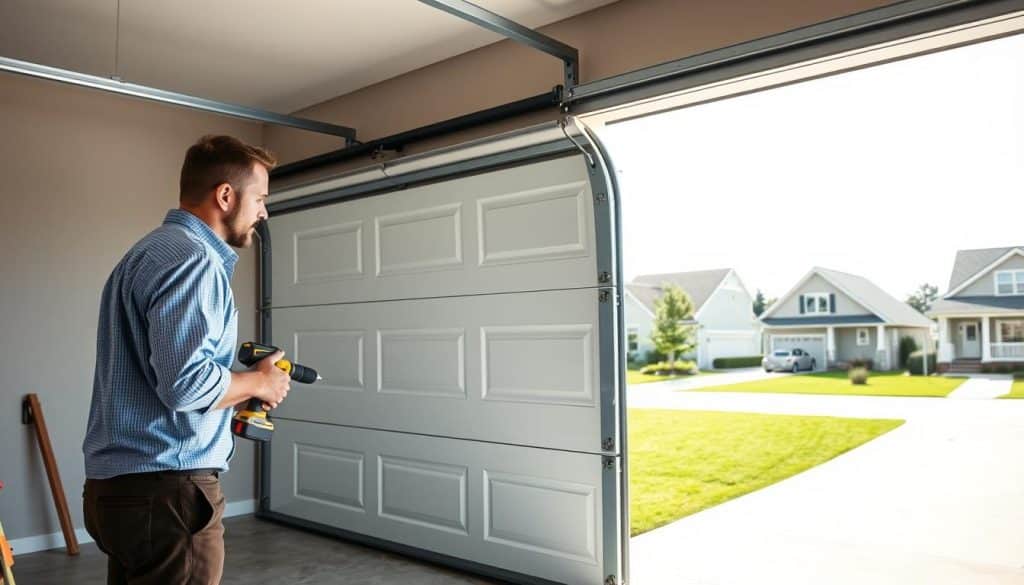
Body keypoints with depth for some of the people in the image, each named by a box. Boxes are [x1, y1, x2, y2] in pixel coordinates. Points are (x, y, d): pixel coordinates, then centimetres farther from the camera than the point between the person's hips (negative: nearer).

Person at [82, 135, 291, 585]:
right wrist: (260, 382, -9)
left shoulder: (150, 251, 17)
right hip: (164, 490, -10)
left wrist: (243, 380, 11)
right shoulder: (191, 257, -16)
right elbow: (185, 382, -26)